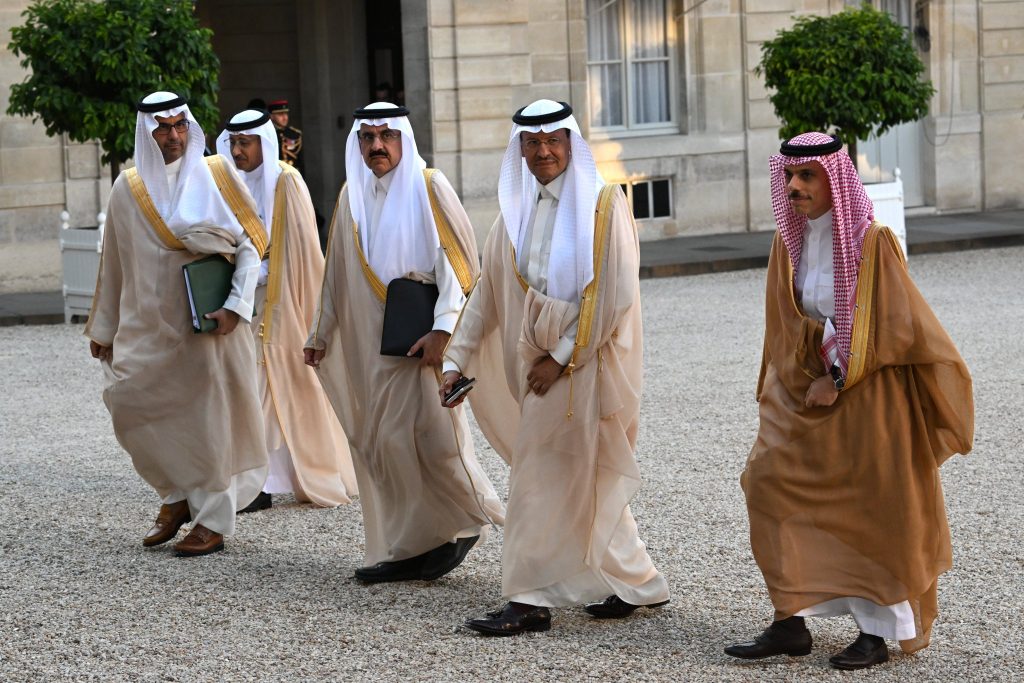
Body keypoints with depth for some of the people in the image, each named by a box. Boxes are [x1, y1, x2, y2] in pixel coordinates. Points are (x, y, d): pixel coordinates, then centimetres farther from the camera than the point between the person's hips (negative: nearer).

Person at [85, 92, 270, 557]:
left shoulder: (216, 175, -1)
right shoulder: (128, 188, 7)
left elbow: (250, 243, -2)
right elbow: (113, 264, 14)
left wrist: (236, 305, -13)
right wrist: (103, 327, 17)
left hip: (206, 322, -3)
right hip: (149, 323, 3)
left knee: (206, 416, -1)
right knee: (128, 400, -6)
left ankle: (213, 521, 9)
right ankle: (177, 495, 14)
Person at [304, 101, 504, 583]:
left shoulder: (429, 187, -4)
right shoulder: (352, 196, 13)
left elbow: (456, 259, -11)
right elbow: (337, 273, 21)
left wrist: (443, 327, -19)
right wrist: (321, 334, 23)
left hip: (421, 340, -6)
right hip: (368, 341, 6)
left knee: (424, 433, -13)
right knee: (379, 441, 4)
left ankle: (467, 520, 5)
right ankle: (407, 548, 10)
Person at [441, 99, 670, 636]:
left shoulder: (604, 205, -9)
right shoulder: (516, 212, 10)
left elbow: (613, 294, -15)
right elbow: (487, 293, 11)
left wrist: (562, 356, -15)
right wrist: (457, 359, 3)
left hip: (588, 363, -6)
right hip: (540, 363, 6)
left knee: (541, 476, -7)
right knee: (585, 480, 11)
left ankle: (530, 601, -2)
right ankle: (637, 583, 23)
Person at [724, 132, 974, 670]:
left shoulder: (871, 242, -13)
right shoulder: (789, 242, 4)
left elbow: (893, 325, -14)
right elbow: (786, 327, 7)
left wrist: (837, 379, -15)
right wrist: (807, 381, -9)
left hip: (868, 398, -6)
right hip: (807, 393, 6)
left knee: (871, 513, 0)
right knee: (773, 484, -3)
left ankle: (877, 631, 9)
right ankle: (790, 624, 2)